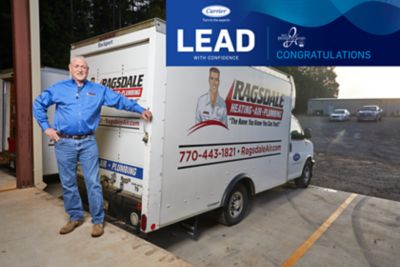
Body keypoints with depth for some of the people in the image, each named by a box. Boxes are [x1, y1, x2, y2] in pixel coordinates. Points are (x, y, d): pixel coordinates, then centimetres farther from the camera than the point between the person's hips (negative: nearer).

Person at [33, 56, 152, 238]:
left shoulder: (99, 90, 7)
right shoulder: (58, 88, 7)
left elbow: (121, 100, 7)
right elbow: (38, 104, 13)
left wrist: (140, 110, 0)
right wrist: (46, 127, 5)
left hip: (88, 142, -1)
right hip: (64, 143, 1)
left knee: (93, 182, -1)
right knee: (68, 183, 11)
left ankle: (98, 220, 12)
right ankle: (75, 217, 28)